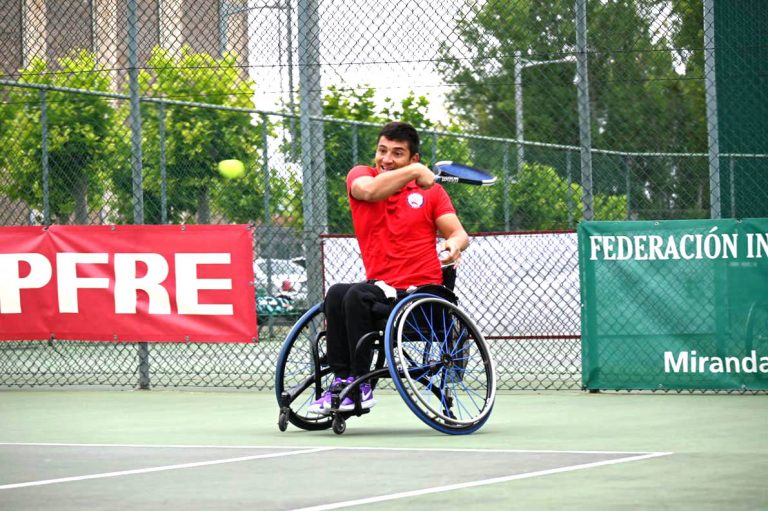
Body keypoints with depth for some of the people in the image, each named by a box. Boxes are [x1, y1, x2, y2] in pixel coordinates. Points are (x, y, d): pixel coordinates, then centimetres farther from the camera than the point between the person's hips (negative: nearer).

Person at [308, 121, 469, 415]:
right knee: (336, 294, -29)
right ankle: (341, 380, -25)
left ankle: (359, 385, -24)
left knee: (357, 296, -30)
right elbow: (369, 190, -17)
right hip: (382, 288, 3)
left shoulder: (430, 190, 9)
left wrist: (454, 244, -20)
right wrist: (413, 172, -18)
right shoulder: (360, 175, 8)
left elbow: (459, 233, 3)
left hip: (421, 291, -3)